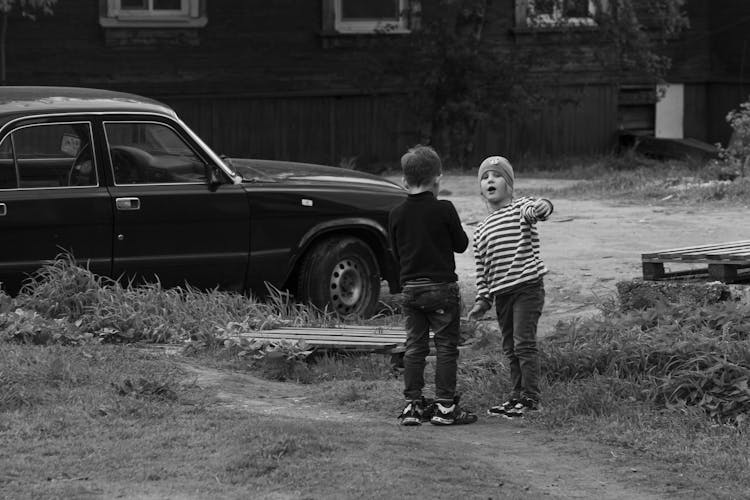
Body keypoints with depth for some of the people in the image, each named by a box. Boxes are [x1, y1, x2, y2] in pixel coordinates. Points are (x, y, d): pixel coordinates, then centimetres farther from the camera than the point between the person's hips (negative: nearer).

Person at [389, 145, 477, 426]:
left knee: (415, 347, 9)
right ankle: (444, 406, 1)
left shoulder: (396, 215, 1)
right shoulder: (444, 209, -11)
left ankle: (413, 405, 9)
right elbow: (461, 244, -1)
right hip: (442, 287, -4)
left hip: (410, 288, 4)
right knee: (446, 347, 3)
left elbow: (396, 253, 8)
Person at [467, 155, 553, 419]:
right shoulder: (481, 229, 15)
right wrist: (482, 300, 10)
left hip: (527, 286, -6)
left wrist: (541, 208, -49)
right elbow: (482, 268, 18)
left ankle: (530, 397, -5)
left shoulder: (520, 207, -1)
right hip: (501, 292, 6)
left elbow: (537, 208, -25)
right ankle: (516, 397, 21)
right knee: (510, 347, 12)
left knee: (524, 342, -10)